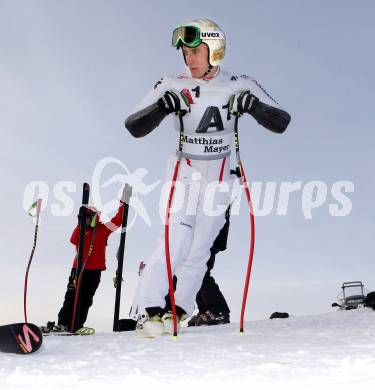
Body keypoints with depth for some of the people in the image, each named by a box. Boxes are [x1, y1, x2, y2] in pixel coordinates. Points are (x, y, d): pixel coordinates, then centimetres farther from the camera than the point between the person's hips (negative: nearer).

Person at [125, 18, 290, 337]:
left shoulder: (239, 87, -4)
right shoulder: (173, 87, -7)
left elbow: (281, 122, -6)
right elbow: (134, 127, -11)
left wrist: (251, 104, -23)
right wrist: (164, 105, -27)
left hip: (219, 179, 2)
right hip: (183, 173, -1)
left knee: (200, 248, 2)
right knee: (178, 242, -16)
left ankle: (178, 311, 15)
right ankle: (150, 310, -6)